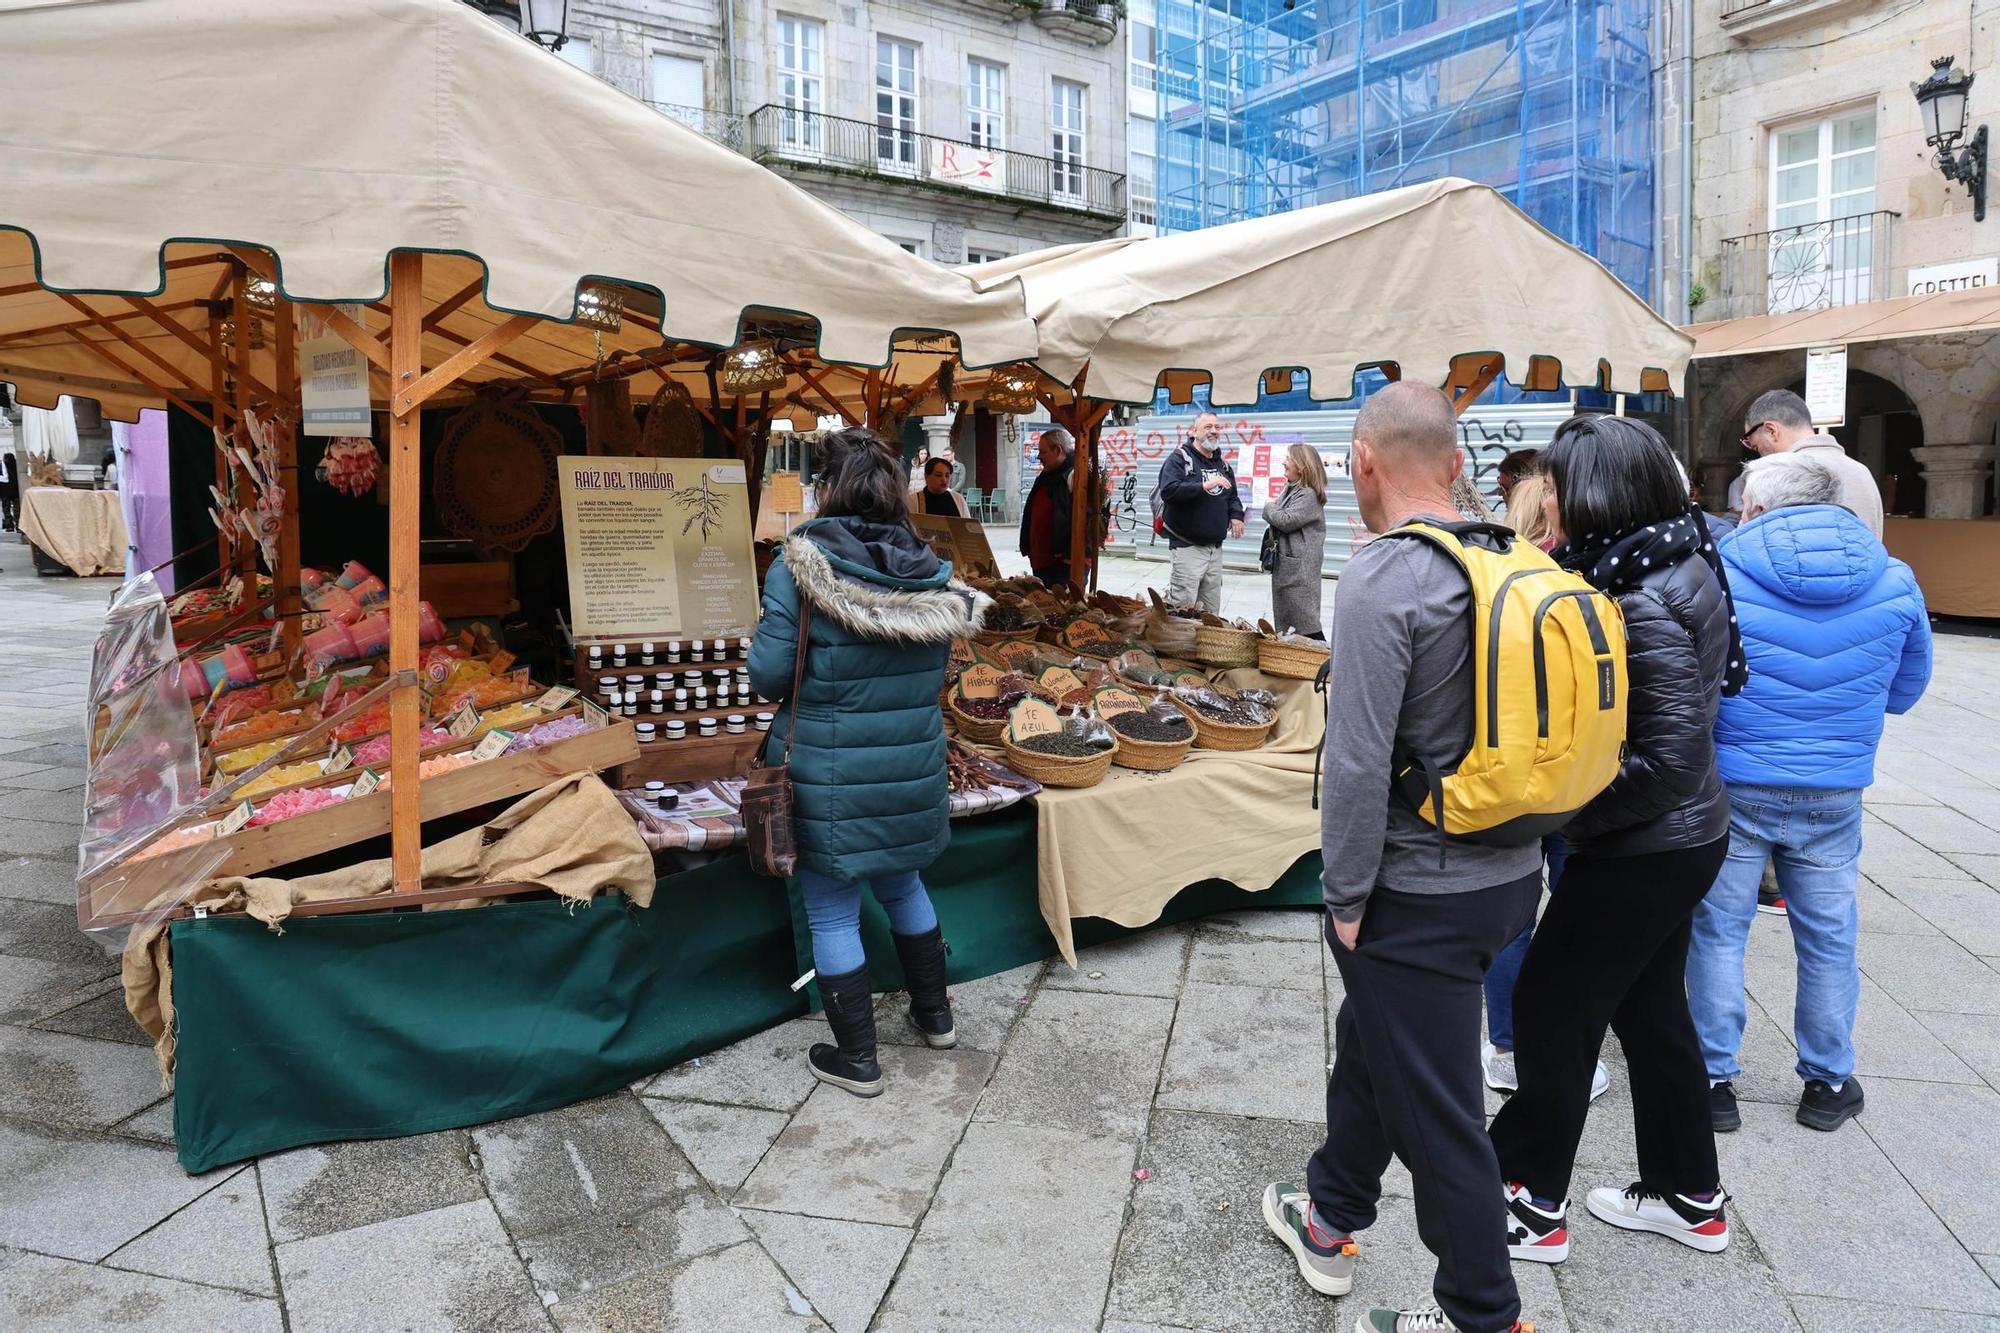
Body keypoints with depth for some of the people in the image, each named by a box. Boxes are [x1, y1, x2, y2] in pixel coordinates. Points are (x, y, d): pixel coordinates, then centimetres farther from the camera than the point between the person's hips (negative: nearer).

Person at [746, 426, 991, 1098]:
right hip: (913, 768, 5)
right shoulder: (929, 571, -2)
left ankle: (856, 1060, 24)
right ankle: (934, 1014, 41)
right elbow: (933, 668, 7)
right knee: (903, 884, 27)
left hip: (830, 777, -5)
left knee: (833, 913, 11)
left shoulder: (798, 568, -16)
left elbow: (769, 675, -15)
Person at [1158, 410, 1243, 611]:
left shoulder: (1222, 463, 16)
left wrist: (1236, 515, 6)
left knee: (1211, 610, 11)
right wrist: (1204, 486, -28)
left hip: (1215, 547, 7)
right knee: (1184, 605, -9)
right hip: (1187, 547, -7)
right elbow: (1168, 490, -23)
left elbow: (1232, 496, 28)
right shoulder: (1180, 458, -6)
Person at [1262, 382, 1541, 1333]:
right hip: (1509, 871, 9)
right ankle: (1331, 1219, 46)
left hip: (1421, 897, -8)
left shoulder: (1382, 579, -21)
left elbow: (1359, 762, -24)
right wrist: (1505, 830, 19)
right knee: (1369, 1039, 26)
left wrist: (1346, 899, -12)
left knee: (1435, 1110, 10)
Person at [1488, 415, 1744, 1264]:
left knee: (1551, 1007, 5)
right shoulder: (1674, 565, 3)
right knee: (1651, 1008, 21)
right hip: (1678, 840, 9)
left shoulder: (1646, 605, -26)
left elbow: (1670, 760, -27)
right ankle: (1689, 1198, 38)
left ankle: (1531, 1205, 21)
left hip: (1645, 851, -9)